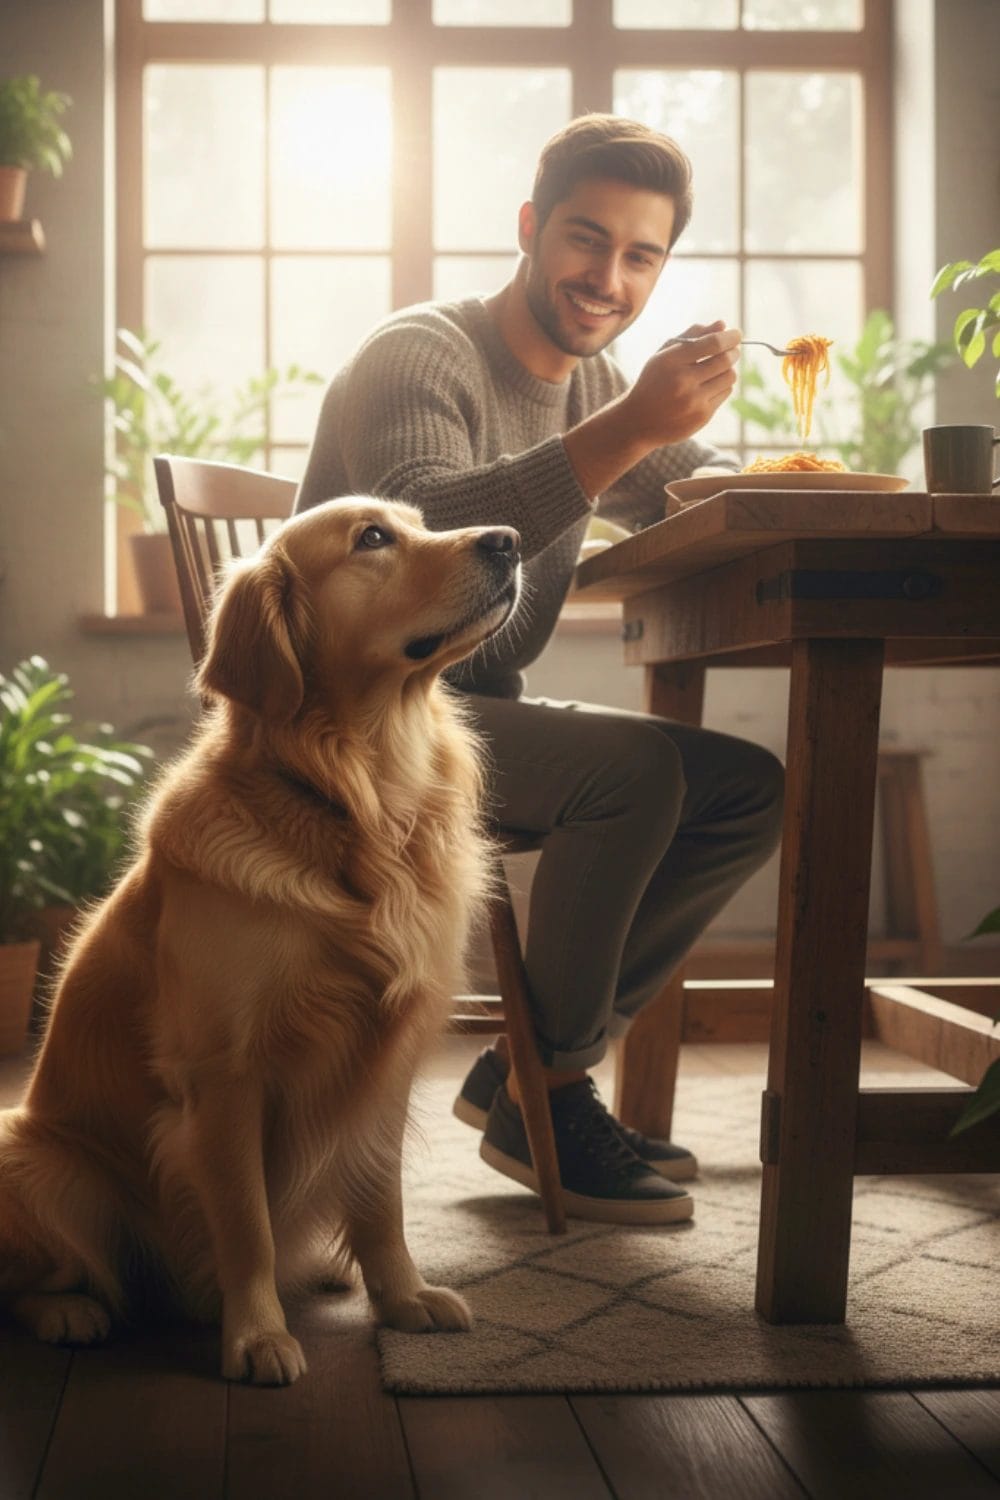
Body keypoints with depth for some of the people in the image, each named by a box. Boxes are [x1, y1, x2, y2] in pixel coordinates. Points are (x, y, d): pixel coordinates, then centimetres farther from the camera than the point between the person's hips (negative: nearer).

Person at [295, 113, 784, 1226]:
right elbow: (423, 528, -32)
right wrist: (628, 429, -40)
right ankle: (546, 1099, -13)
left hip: (483, 717, 9)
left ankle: (526, 1063, -2)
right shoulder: (419, 357, -13)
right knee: (635, 769, -30)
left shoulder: (594, 383, 15)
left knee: (750, 788, -6)